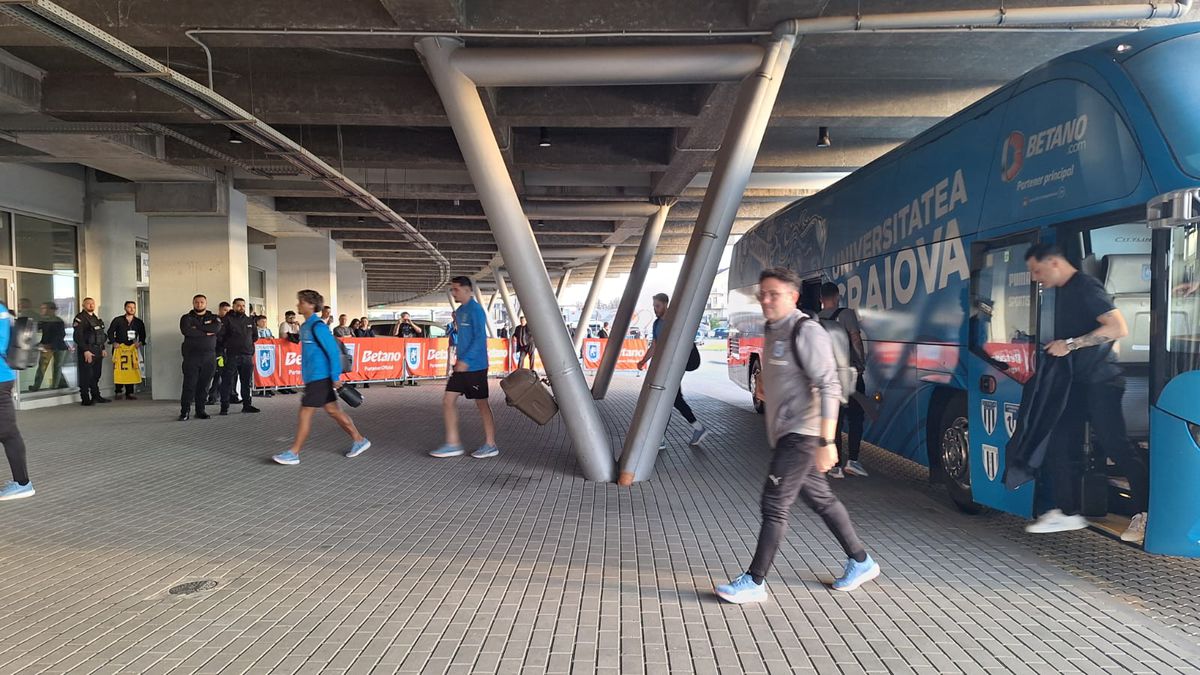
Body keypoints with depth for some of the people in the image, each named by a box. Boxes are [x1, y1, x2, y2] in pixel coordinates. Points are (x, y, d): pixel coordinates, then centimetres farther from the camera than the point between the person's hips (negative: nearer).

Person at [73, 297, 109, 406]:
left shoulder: (96, 318, 18)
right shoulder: (80, 318, -8)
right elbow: (78, 336, -16)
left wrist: (103, 349, 19)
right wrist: (85, 351, -21)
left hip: (97, 351, 8)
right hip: (86, 351, -8)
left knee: (96, 375, 13)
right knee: (86, 376, -5)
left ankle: (96, 396, 22)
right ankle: (85, 399, -1)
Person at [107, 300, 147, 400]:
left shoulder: (138, 322, 10)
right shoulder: (117, 320, 1)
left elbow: (142, 335, 19)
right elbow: (110, 332, 4)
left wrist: (141, 343, 3)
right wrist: (114, 342, -7)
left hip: (132, 348, 3)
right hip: (119, 348, -3)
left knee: (132, 370, -1)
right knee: (119, 370, -7)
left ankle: (129, 393, 3)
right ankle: (118, 392, 2)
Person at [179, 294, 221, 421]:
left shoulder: (213, 318, 13)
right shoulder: (186, 318, 8)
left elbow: (217, 328, -11)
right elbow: (186, 330, -13)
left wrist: (197, 327, -10)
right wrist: (206, 333, -9)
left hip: (209, 356, 2)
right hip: (191, 356, -2)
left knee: (204, 385, 4)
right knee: (189, 385, -6)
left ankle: (200, 411, 12)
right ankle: (185, 412, -3)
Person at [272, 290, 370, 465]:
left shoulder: (317, 326, -15)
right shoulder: (306, 326, 13)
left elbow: (333, 350, -18)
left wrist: (335, 377, -18)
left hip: (319, 377, -9)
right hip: (314, 377, 9)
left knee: (305, 413, -4)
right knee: (333, 410, 12)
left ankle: (293, 453, 4)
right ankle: (359, 440, 20)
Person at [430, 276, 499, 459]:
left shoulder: (476, 310, -13)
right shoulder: (459, 311, 14)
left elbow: (480, 338, -20)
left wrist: (466, 360, -24)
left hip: (475, 367, -9)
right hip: (462, 366, 9)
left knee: (482, 404, 0)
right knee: (448, 401, 4)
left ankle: (491, 445, 11)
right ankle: (453, 444, 9)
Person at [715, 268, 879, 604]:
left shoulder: (806, 331, -17)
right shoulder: (772, 330, 12)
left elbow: (829, 388, -21)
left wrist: (826, 442, -26)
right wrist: (764, 383, 10)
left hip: (801, 434, -10)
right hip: (784, 433, 10)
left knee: (775, 504, -7)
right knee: (821, 499, 18)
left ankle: (754, 582, 2)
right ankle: (861, 562, 33)